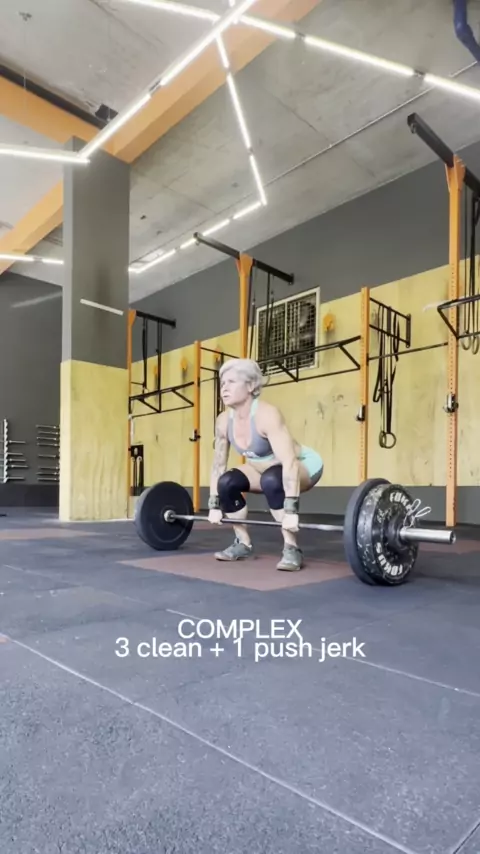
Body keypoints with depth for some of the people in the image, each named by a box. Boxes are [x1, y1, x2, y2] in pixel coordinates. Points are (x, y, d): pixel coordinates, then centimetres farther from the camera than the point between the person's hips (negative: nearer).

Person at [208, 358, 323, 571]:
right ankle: (243, 544, 2)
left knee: (272, 480, -37)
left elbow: (289, 462, -40)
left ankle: (291, 549, -23)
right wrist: (214, 506, -4)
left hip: (302, 465, -6)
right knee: (226, 482, -16)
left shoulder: (266, 414, -33)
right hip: (264, 468, 6)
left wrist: (291, 510, -45)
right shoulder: (224, 421, -12)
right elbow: (218, 464, -3)